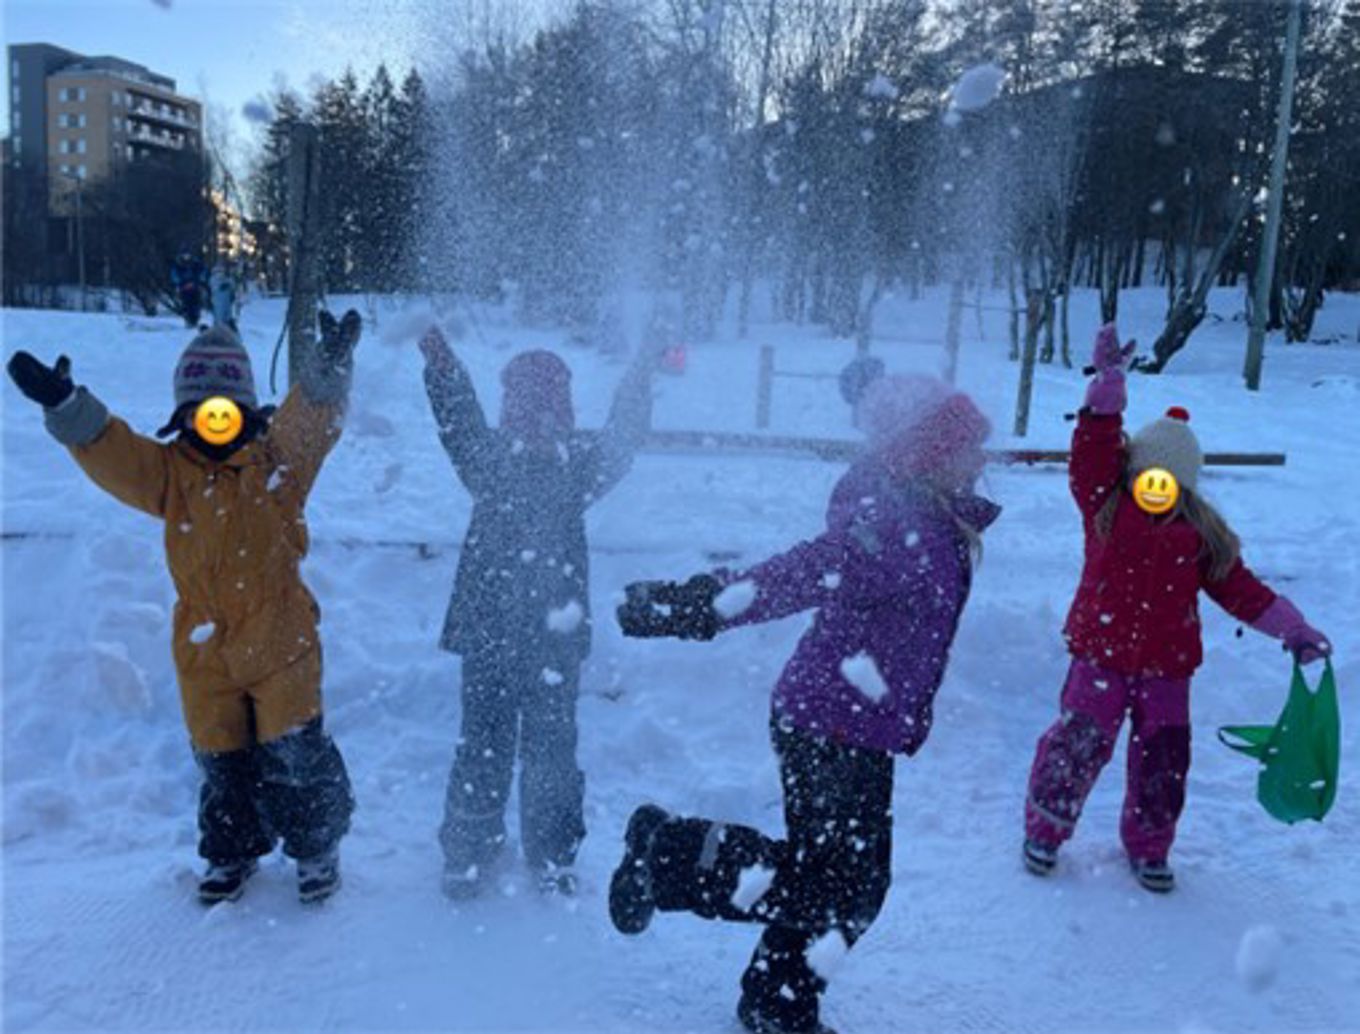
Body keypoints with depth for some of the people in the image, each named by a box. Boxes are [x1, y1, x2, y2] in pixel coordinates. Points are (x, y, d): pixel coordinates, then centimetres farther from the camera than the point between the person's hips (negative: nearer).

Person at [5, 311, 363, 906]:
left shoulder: (276, 460, -2)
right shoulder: (170, 472, 5)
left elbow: (312, 417, -17)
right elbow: (109, 451, -7)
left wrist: (329, 366, -36)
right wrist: (63, 404, -23)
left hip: (281, 640, -3)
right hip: (204, 651, 3)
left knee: (293, 756, 0)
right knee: (222, 762, 14)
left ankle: (317, 849, 23)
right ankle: (232, 853, 37)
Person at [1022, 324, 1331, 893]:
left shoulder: (1204, 537, 6)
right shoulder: (1105, 506, -2)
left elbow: (1241, 589, 10)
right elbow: (1093, 448, -13)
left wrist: (1294, 630, 6)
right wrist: (1108, 382, -19)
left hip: (1166, 665, 3)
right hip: (1100, 654, -3)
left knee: (1163, 760, 9)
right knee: (1078, 744, -4)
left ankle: (1149, 847, 31)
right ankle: (1045, 829, 16)